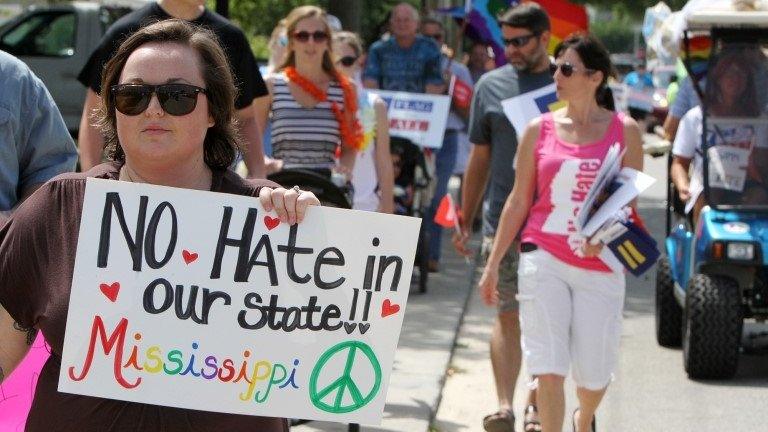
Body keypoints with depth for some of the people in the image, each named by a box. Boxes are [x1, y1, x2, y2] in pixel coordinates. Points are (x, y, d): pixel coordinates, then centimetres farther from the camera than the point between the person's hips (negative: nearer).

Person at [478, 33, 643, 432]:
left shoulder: (624, 130, 1)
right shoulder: (540, 129, 5)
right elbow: (519, 200, 10)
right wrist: (493, 264, 8)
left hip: (600, 263, 0)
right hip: (544, 259, 0)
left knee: (594, 373, 9)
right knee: (548, 369, -8)